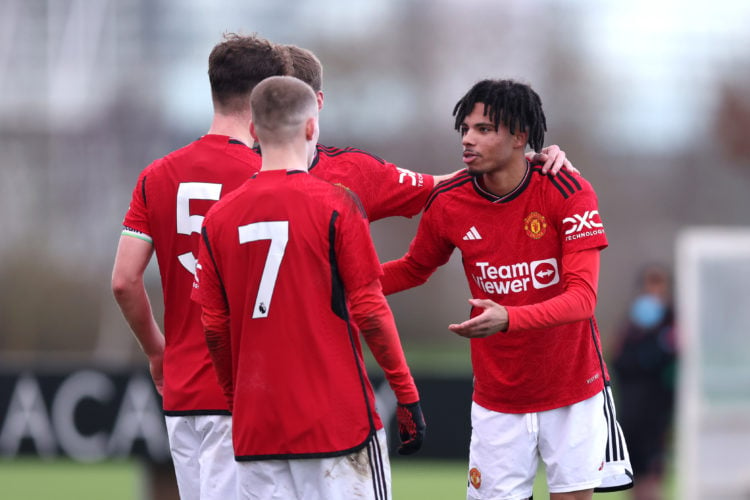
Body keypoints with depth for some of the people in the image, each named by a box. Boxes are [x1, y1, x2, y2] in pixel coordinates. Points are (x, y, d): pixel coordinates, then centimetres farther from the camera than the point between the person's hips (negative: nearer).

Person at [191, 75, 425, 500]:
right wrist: (407, 396, -1)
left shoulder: (219, 218, 4)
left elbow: (214, 327, 8)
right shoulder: (335, 204, -7)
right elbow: (369, 311, -8)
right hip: (337, 416, -4)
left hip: (255, 425, 4)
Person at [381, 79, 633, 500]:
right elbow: (414, 270, 11)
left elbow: (583, 297, -25)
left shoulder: (568, 193, -17)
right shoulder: (447, 204, -8)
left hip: (572, 388, -2)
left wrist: (508, 319, -42)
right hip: (497, 398, 2)